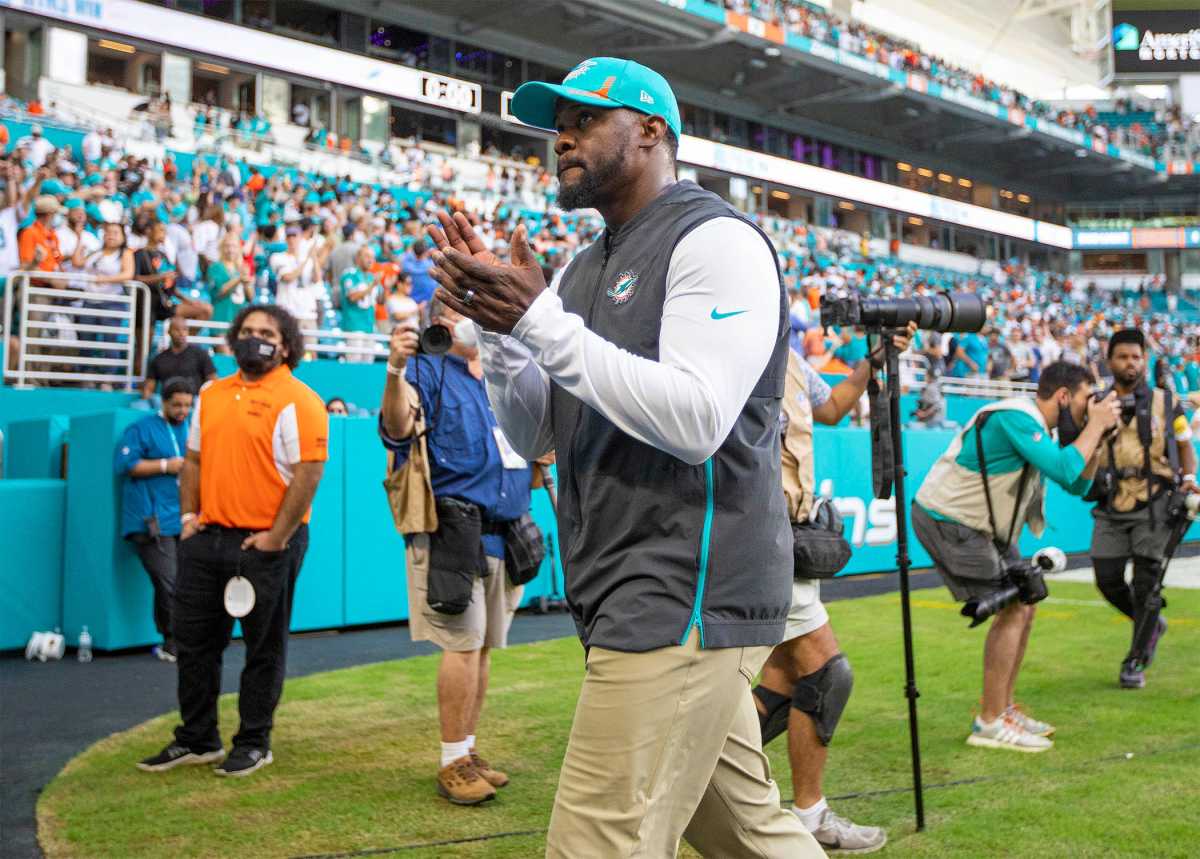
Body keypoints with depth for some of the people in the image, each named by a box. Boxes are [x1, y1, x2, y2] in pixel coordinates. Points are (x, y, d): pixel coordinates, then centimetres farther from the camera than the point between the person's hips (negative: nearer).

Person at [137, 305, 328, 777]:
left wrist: (276, 538, -17)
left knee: (264, 646, 5)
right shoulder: (212, 395, 13)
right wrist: (189, 515, 8)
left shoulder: (297, 400, -9)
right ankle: (196, 739, 27)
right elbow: (194, 459, 20)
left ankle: (253, 744, 18)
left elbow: (308, 473, -15)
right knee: (193, 640, 13)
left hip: (265, 544, -7)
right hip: (207, 539, 7)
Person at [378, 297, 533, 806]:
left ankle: (468, 752, 20)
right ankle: (453, 764, 0)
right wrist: (395, 373, -38)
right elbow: (397, 429, -21)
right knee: (463, 644, -9)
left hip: (501, 531, 7)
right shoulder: (427, 370, -1)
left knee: (482, 647, 10)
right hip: (451, 529, -7)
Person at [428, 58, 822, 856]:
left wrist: (541, 320, -20)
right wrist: (501, 325, 0)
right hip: (648, 604, 9)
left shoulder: (716, 239, -9)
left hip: (684, 601, -9)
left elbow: (695, 420, -22)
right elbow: (535, 436, 16)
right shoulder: (586, 268, 18)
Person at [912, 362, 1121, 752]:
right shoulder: (1016, 417, -21)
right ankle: (990, 723, -6)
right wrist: (1096, 425, -17)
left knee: (1023, 604, 11)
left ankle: (1003, 709, 20)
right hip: (948, 522, -11)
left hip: (982, 525, 11)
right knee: (1012, 609, -12)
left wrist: (1096, 438, 2)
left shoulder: (1036, 426, 10)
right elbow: (1063, 471, -30)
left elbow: (1077, 485, 14)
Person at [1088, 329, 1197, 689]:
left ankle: (1136, 661, 7)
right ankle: (1152, 624, 30)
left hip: (1154, 507, -2)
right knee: (1107, 579, 0)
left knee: (1145, 583, -5)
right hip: (1111, 510, 2)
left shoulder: (1165, 403, 5)